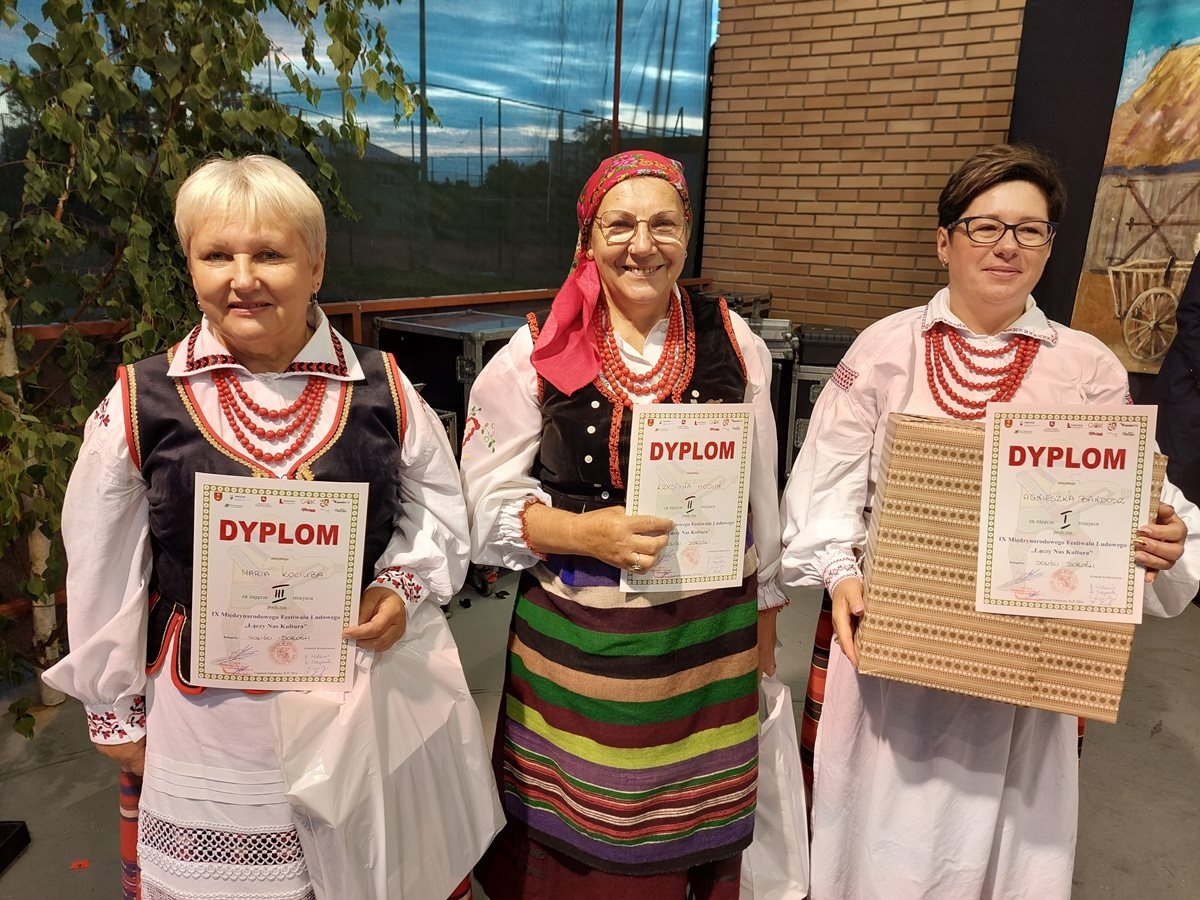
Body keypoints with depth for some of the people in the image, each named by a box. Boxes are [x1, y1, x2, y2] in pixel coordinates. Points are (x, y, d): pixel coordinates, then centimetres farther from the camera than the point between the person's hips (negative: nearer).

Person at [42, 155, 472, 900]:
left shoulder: (382, 388, -6)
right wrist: (115, 711, 7)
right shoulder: (140, 402, -8)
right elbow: (103, 573, 0)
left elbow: (439, 504, 6)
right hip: (206, 720, 0)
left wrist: (405, 586, -12)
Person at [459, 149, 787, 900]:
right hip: (578, 642, -1)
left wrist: (766, 615, 12)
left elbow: (761, 493, 7)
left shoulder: (735, 344, 1)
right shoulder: (535, 354, -6)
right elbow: (490, 503, -4)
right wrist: (580, 533, -20)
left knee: (702, 830, 17)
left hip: (711, 638, 2)